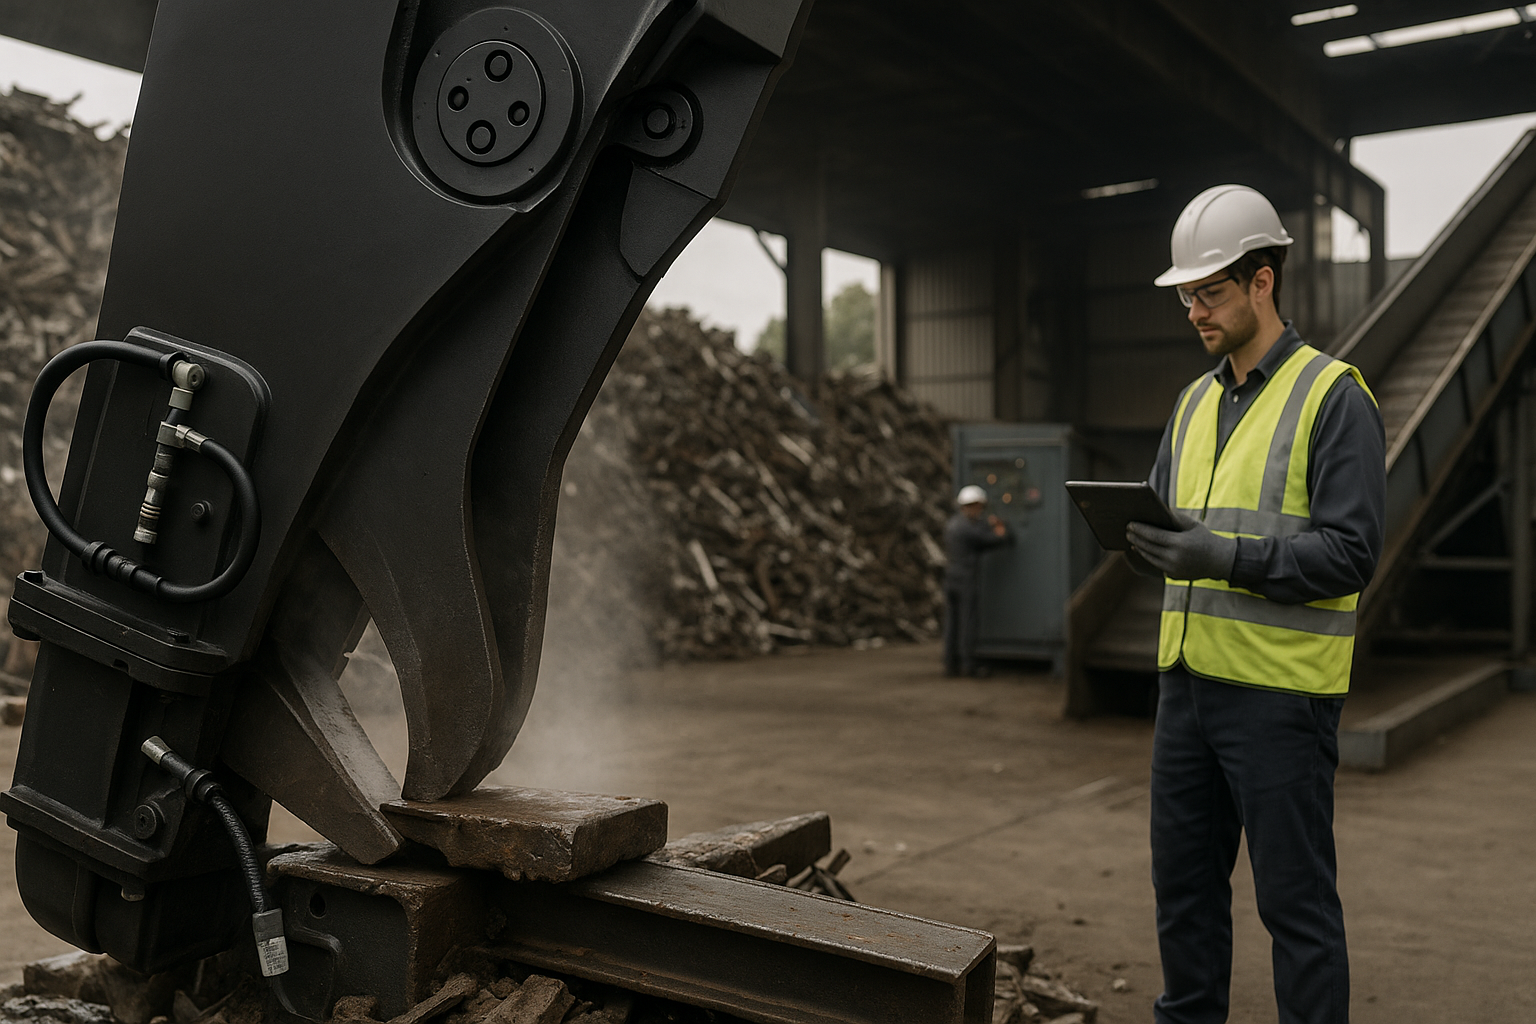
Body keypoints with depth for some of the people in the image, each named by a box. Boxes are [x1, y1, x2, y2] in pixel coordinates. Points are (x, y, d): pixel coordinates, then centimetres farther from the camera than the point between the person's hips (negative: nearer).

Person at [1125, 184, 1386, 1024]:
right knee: (1184, 877, 16)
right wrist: (1144, 533, -5)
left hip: (1281, 690, -7)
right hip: (1189, 674, 7)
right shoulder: (1196, 402, 14)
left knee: (1293, 897, 3)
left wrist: (1227, 556, -26)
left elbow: (1349, 552, -15)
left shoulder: (1335, 397, -8)